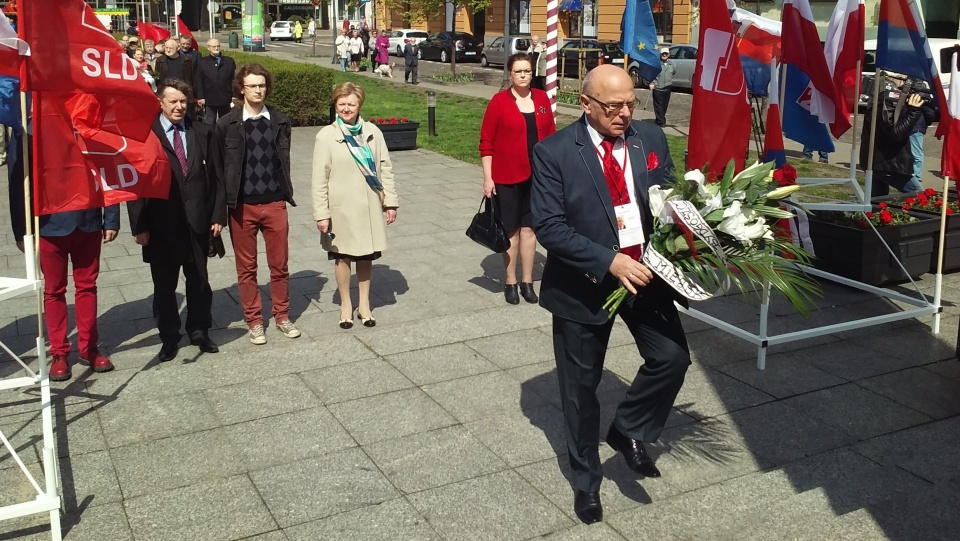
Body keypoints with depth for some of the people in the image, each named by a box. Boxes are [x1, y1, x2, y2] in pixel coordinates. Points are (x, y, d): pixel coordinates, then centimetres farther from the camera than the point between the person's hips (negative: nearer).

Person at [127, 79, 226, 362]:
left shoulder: (202, 133, 5)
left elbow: (215, 177, 6)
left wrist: (218, 215, 1)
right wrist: (139, 225, -10)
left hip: (198, 222, 3)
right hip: (162, 224, -2)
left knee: (199, 281, 13)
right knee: (164, 285, 9)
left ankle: (199, 331, 29)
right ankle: (169, 337, 24)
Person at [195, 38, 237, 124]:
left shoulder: (229, 61, 6)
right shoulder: (202, 62, 3)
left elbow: (234, 80, 4)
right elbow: (199, 81, 0)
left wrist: (234, 96, -1)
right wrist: (200, 97, -6)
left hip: (225, 99, 1)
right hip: (209, 100, -1)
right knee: (209, 124, 5)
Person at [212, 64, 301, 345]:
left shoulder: (280, 121, 4)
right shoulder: (227, 124, -3)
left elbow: (283, 161, 9)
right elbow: (218, 166, -2)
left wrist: (286, 193, 4)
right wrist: (226, 201, -6)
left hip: (274, 203, 2)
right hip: (242, 206, -1)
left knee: (279, 264, 9)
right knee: (246, 267, 9)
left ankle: (282, 316, 26)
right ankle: (254, 321, 21)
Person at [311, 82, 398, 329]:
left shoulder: (372, 132, -1)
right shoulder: (326, 136, -7)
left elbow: (385, 168, 3)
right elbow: (319, 178, -6)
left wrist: (390, 201, 1)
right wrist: (321, 213, -8)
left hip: (369, 206, 2)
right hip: (341, 207, -2)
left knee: (366, 255, 12)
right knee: (343, 257, 11)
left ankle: (364, 304, 27)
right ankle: (346, 305, 26)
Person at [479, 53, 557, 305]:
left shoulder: (542, 99, 5)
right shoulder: (499, 101, -6)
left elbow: (551, 135, 10)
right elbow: (486, 142, -5)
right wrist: (488, 177, -9)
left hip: (536, 175, 3)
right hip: (507, 177, -3)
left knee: (529, 227, 9)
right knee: (511, 230, 5)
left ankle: (527, 282, 20)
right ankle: (510, 282, 17)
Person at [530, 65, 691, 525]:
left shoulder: (651, 139, 0)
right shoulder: (554, 152, -14)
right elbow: (548, 227, -18)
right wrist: (609, 261, -26)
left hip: (645, 273, 4)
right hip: (583, 282, -3)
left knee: (672, 356, -8)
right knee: (580, 386, 9)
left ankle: (629, 431, 21)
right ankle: (585, 481, 32)